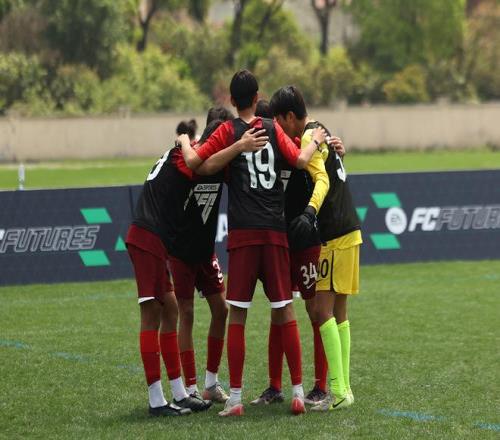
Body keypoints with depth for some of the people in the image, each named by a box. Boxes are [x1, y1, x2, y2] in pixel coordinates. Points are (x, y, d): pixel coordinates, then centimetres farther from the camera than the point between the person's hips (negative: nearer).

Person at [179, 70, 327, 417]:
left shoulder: (228, 131, 2)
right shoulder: (273, 128, 8)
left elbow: (194, 163, -5)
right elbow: (300, 160, -2)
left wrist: (185, 141, 15)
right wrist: (315, 141, 17)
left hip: (243, 232, -2)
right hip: (276, 231, 2)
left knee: (237, 315, 0)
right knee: (286, 312, 7)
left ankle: (235, 398, -3)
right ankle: (298, 392, 4)